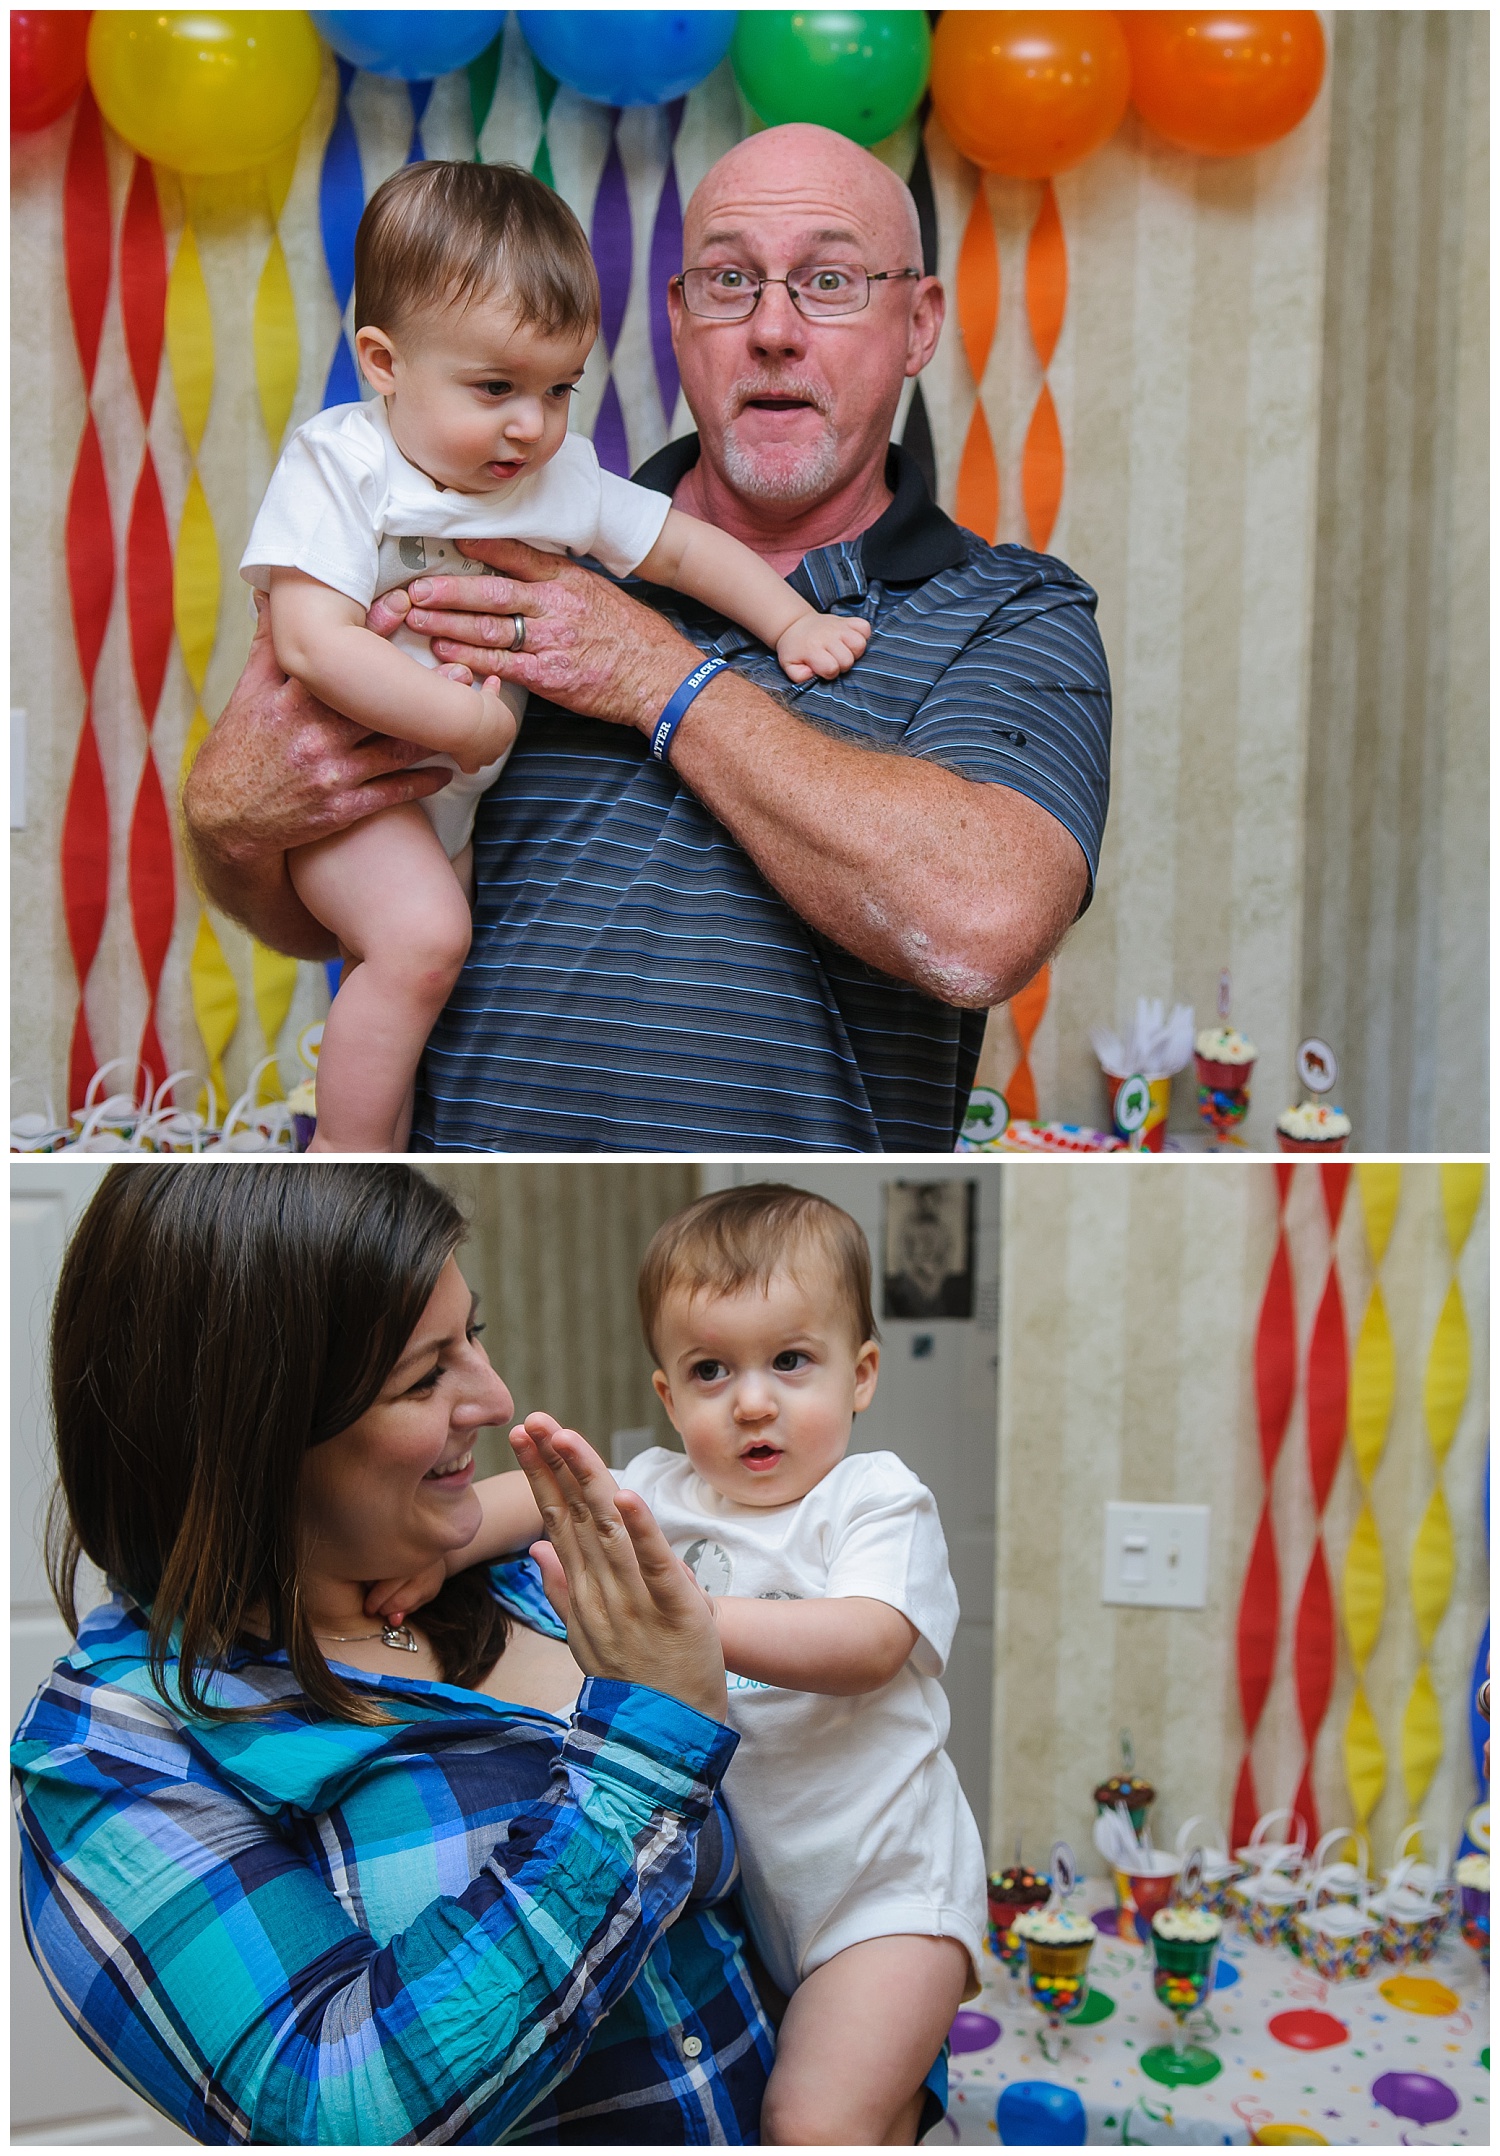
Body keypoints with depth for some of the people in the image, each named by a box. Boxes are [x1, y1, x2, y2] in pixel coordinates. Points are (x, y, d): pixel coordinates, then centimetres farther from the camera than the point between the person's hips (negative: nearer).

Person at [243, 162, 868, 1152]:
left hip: (474, 791, 6)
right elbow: (313, 642, -29)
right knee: (421, 936, -26)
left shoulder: (561, 479, -2)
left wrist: (795, 624, -1)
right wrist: (463, 720, -30)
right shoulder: (337, 465, -19)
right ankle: (346, 1151, -10)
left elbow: (685, 547, 10)